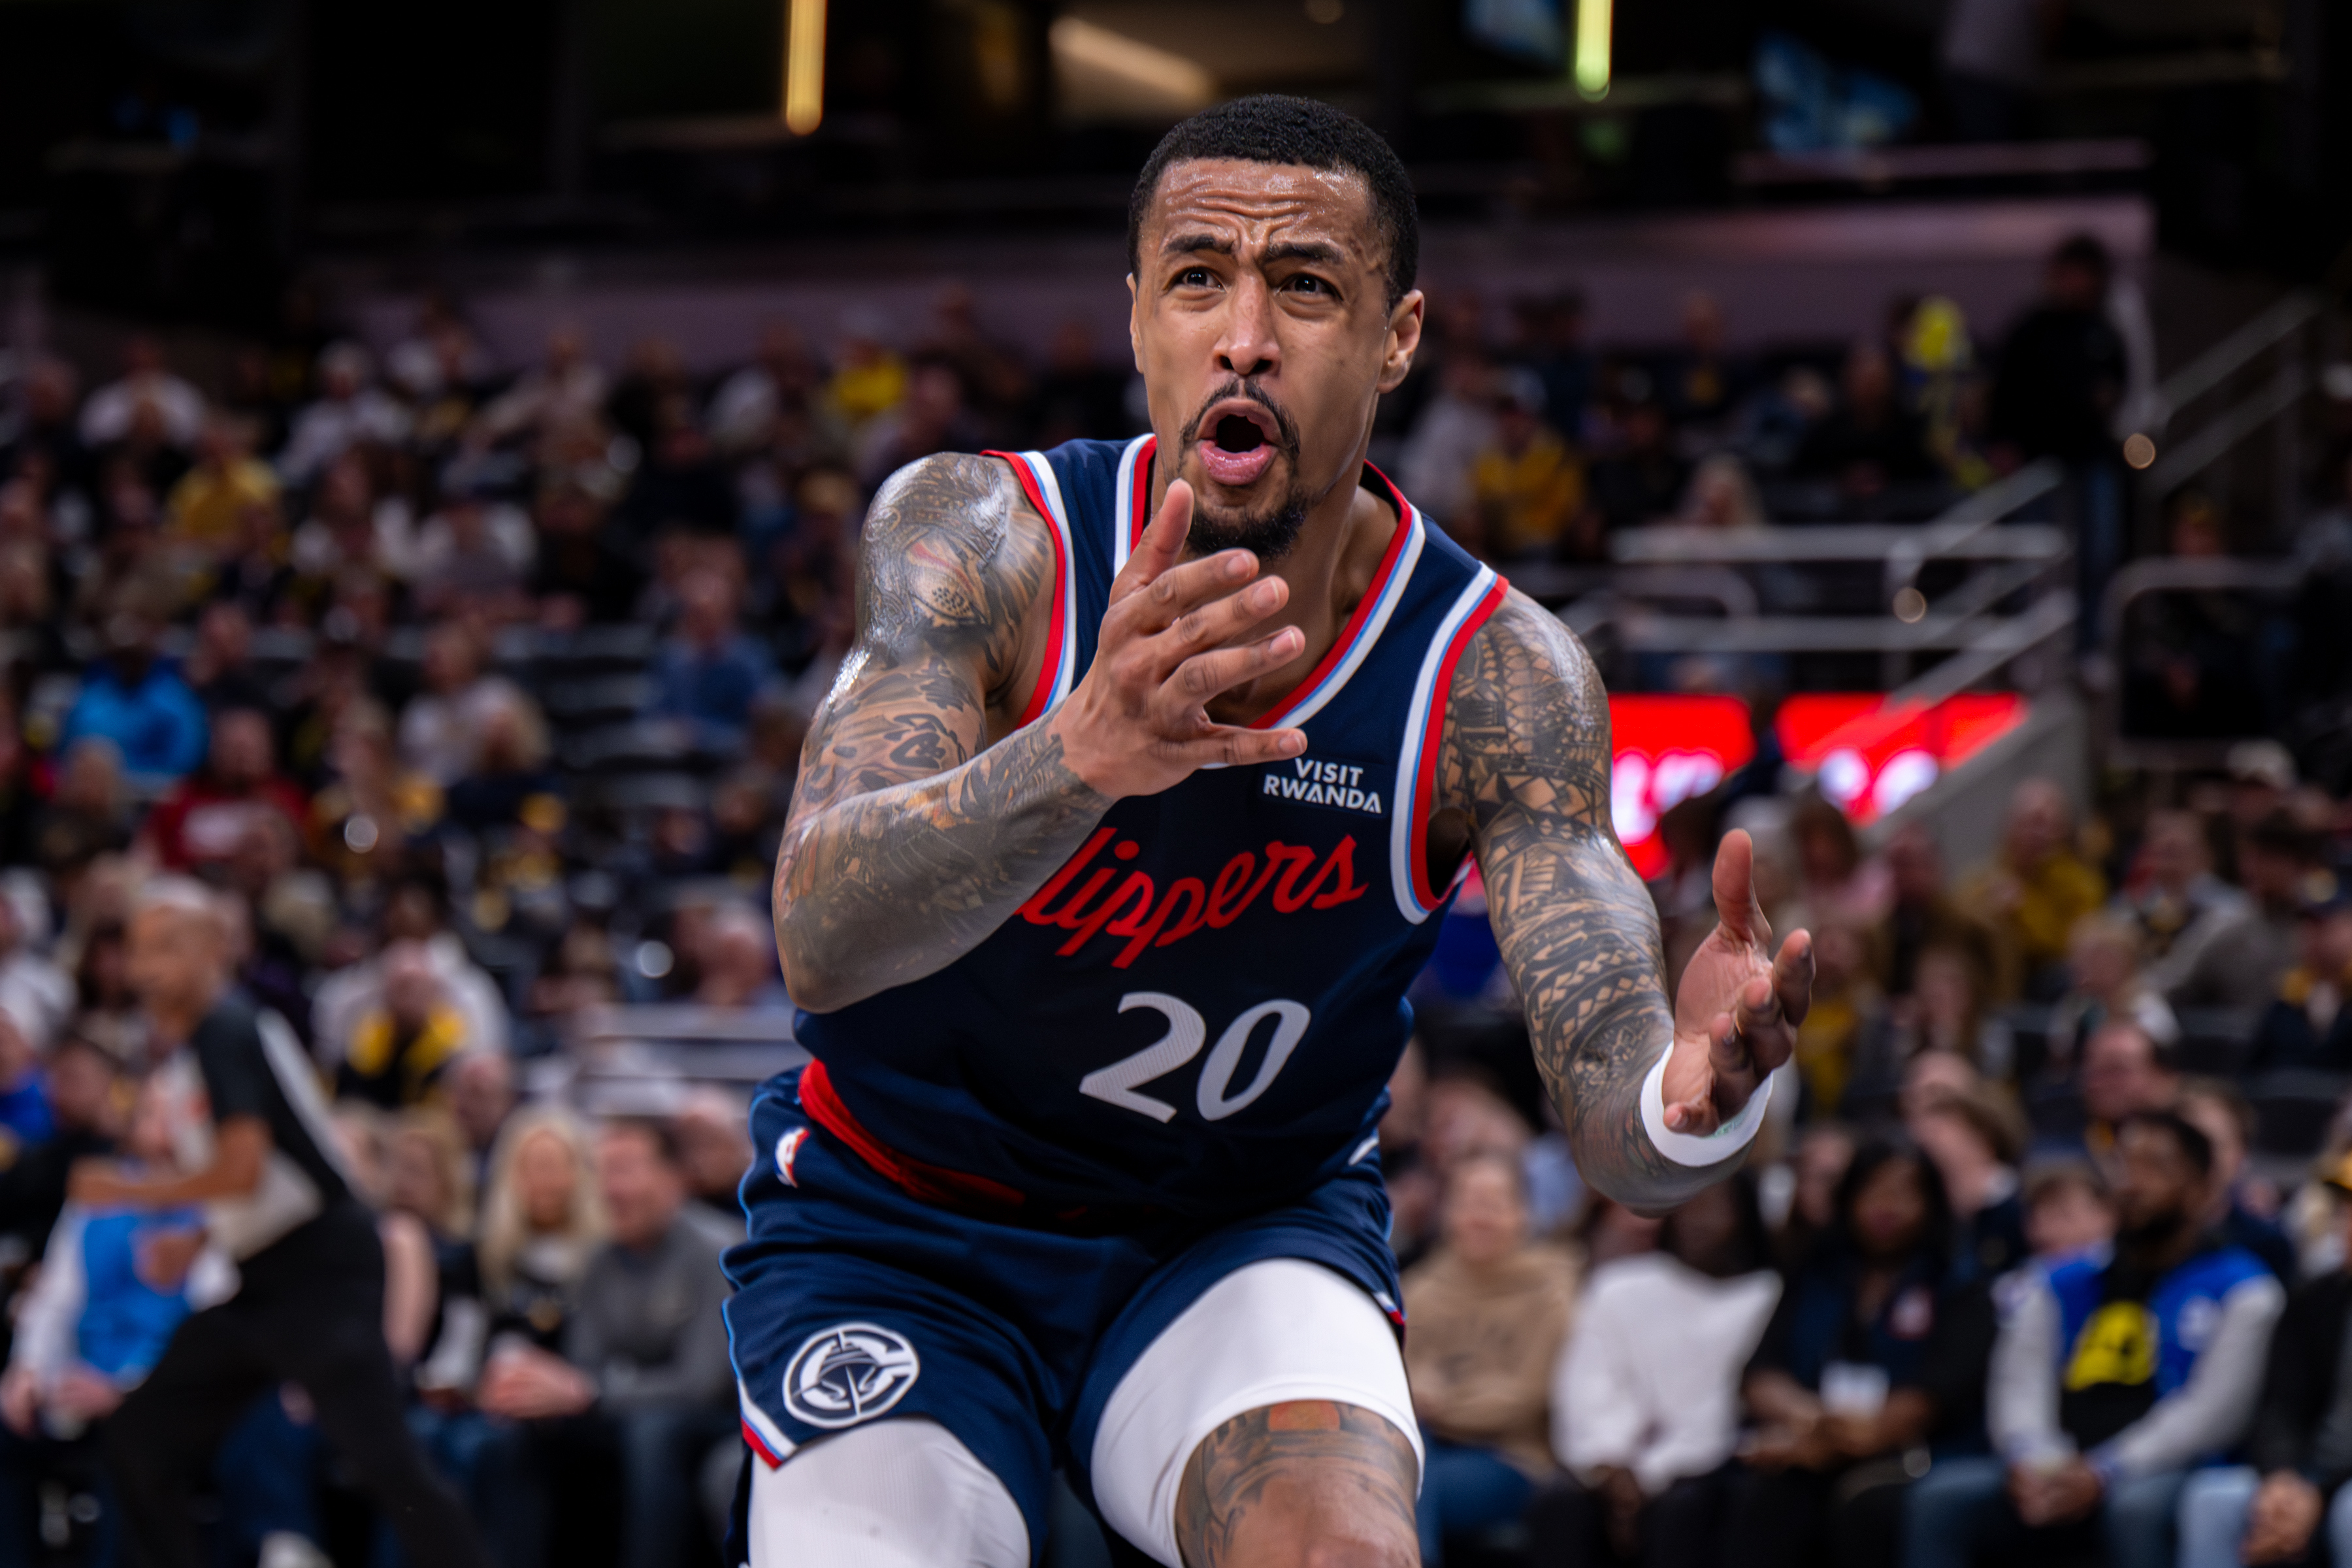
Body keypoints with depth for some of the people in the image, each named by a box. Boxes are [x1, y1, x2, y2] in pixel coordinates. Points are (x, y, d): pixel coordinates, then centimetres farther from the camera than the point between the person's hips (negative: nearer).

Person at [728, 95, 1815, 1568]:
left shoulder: (1499, 679, -17)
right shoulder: (978, 536, -21)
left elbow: (1605, 1101, -25)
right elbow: (818, 938, -36)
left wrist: (1688, 1102, -52)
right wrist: (1080, 760, -57)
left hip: (1250, 1235, 0)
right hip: (895, 1228, 0)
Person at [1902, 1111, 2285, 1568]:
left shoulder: (2241, 1293, 9)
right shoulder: (2059, 1288, 23)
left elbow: (2213, 1410, -3)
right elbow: (2018, 1388, 12)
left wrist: (2101, 1475, -16)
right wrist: (2032, 1462, -12)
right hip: (2058, 1471, 4)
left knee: (2136, 1506, -39)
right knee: (1939, 1498, -23)